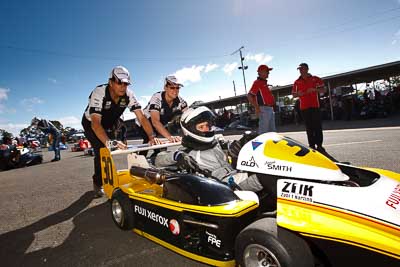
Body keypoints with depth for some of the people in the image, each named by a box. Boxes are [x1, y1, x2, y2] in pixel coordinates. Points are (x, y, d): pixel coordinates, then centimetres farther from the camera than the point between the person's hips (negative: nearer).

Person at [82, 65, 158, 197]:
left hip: (109, 125, 4)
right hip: (91, 124, -4)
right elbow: (95, 123, -46)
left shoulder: (128, 95, -24)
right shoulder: (99, 93, -35)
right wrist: (109, 142, -61)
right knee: (102, 150, -20)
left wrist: (152, 136, -43)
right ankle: (98, 183, 3)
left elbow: (141, 117, -28)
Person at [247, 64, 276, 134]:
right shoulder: (257, 82, -7)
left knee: (272, 130, 14)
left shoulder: (265, 83, 21)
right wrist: (257, 108, -19)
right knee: (263, 131, -9)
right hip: (264, 109, -10)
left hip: (270, 109, 10)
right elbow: (249, 96, -18)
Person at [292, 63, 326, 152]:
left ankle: (319, 145, 5)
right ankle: (312, 145, 11)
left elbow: (323, 89, 7)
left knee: (317, 126, -2)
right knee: (309, 127, 4)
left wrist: (314, 89, -11)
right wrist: (298, 94, -10)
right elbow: (293, 94, 13)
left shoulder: (316, 79, 7)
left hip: (315, 106, -1)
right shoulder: (297, 82, 11)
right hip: (304, 107, 1)